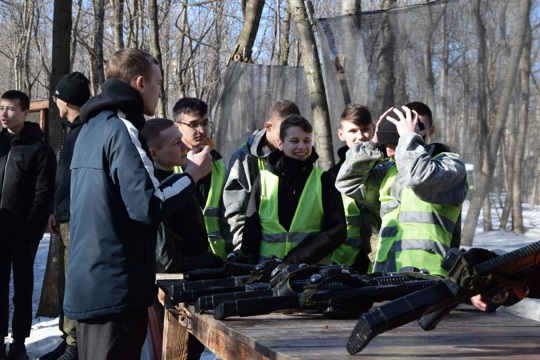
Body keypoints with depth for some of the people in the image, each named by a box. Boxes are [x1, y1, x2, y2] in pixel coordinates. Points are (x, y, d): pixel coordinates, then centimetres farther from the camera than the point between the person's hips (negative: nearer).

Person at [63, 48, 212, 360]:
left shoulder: (93, 127, 15)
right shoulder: (122, 129, -14)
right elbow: (148, 207, -20)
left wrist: (185, 170, 16)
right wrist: (192, 174, -7)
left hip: (89, 284, 9)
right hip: (115, 289, -9)